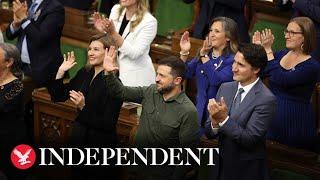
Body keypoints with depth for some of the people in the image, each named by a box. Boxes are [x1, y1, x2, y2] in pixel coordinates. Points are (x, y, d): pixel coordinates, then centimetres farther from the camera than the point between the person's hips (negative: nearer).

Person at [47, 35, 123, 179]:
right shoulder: (84, 73, 0)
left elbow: (108, 124, -23)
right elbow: (58, 96, 6)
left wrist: (83, 107, -30)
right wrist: (61, 72, -6)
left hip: (100, 145, -7)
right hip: (78, 139, 7)